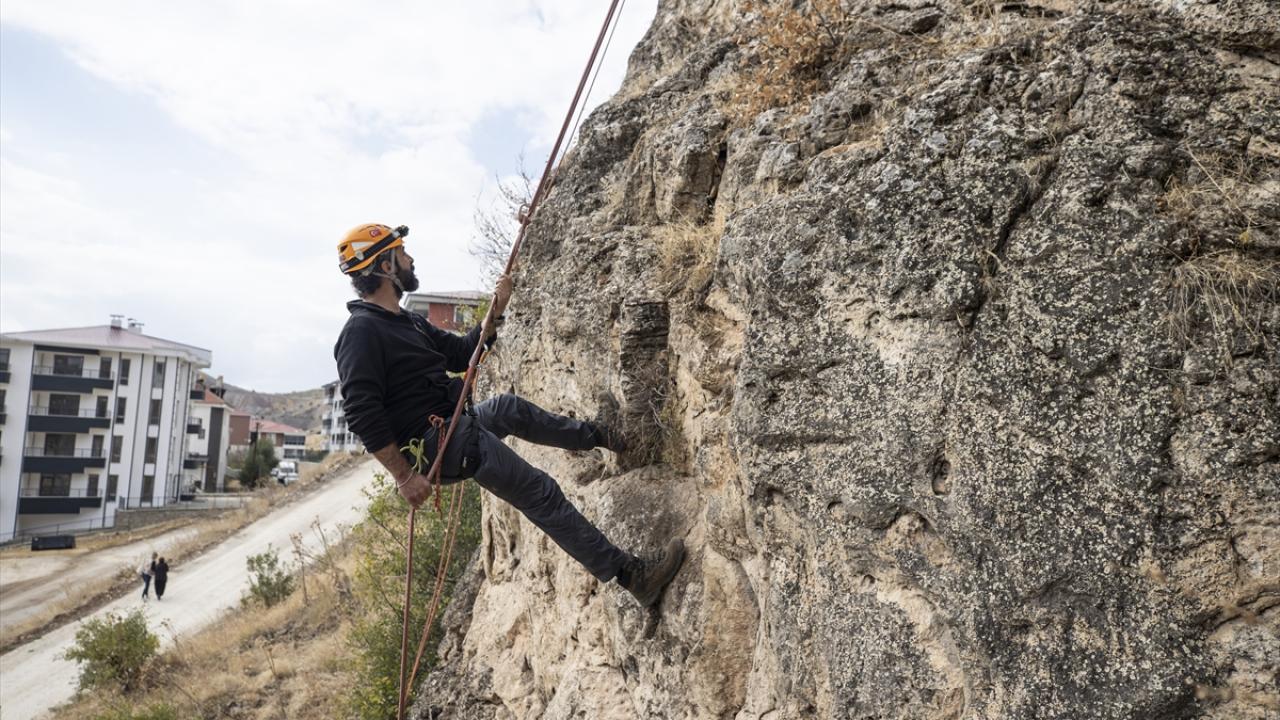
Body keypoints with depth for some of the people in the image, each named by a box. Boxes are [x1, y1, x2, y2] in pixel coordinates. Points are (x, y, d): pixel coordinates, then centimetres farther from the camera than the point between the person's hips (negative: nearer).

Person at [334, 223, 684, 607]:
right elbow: (361, 414, -24)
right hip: (437, 441, -10)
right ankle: (628, 573, -5)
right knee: (540, 492, -9)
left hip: (452, 423, 11)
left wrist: (495, 312, 10)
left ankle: (593, 435, 52)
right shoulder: (361, 332, -17)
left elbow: (460, 353, 22)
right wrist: (405, 476, -25)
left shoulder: (404, 320, 14)